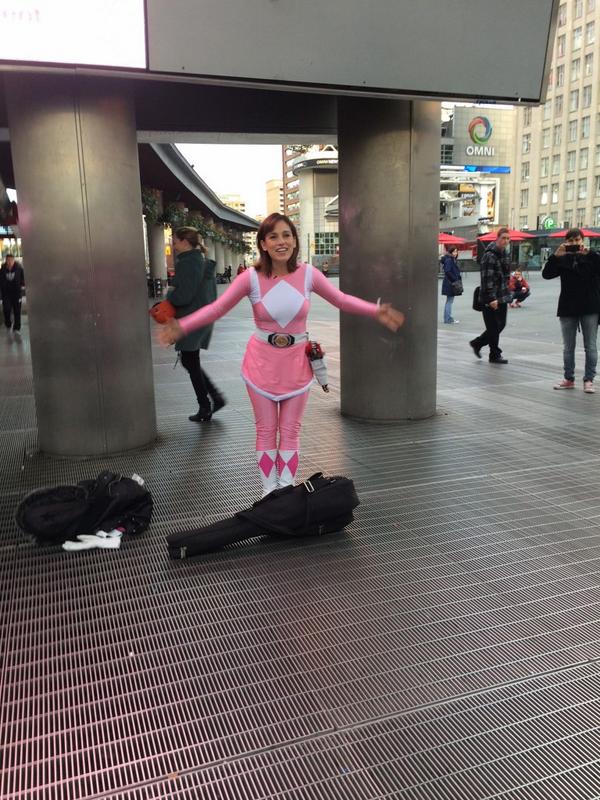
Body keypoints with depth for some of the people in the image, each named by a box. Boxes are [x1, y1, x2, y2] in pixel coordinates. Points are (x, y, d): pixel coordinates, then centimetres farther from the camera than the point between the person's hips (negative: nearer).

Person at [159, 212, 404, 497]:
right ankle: (269, 490, 26)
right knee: (266, 430, 10)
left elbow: (342, 300, 2)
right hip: (262, 361, -1)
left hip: (296, 360, 1)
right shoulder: (252, 277, -14)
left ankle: (286, 490, 26)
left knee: (290, 431, 10)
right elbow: (216, 308, -15)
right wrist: (181, 327, -27)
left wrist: (376, 311, -8)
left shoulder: (308, 274, -8)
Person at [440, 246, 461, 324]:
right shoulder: (449, 260, -14)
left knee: (449, 301, 14)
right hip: (449, 283, -10)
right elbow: (447, 271, -23)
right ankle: (448, 319, -2)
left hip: (453, 283, 10)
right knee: (449, 301, -6)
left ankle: (448, 318, 20)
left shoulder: (454, 260, 16)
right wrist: (455, 279, -18)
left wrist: (458, 279, 7)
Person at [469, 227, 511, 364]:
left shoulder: (504, 254, 14)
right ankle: (495, 355, 11)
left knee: (500, 325, 13)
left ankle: (477, 343, 28)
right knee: (494, 327, -1)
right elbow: (487, 279, -20)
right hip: (491, 299, -9)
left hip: (502, 297, 9)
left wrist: (507, 295, 19)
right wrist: (491, 298, -23)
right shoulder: (489, 256, -15)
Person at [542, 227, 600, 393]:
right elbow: (546, 274, -7)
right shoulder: (562, 259, 5)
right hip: (568, 309, 2)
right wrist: (556, 256, -17)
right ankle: (569, 379, 20)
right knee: (568, 347, 9)